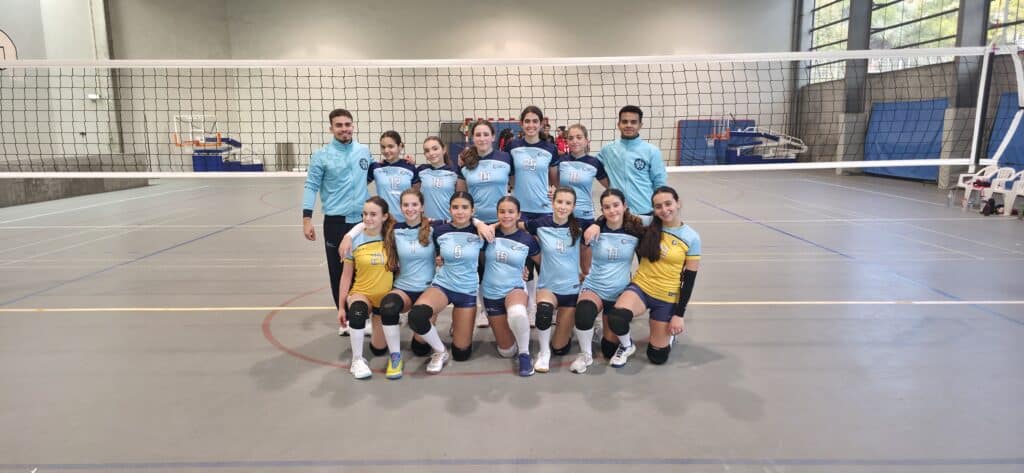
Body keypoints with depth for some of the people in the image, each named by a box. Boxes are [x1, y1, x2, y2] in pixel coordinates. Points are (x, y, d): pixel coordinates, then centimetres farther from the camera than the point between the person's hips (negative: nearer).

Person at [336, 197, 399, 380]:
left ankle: (395, 356, 4)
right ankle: (357, 360, -16)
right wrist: (341, 306, 1)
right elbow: (346, 276, 1)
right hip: (361, 293, 0)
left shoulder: (392, 237, -5)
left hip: (385, 295, 0)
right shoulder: (355, 241, -6)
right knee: (357, 310, -35)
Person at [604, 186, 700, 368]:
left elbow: (689, 279, -6)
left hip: (667, 299, -1)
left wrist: (679, 314, -8)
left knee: (657, 357, 3)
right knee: (617, 317, -32)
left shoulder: (691, 237, -8)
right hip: (640, 287, 1)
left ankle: (669, 332, 38)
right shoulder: (647, 225, -4)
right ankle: (626, 346, 2)